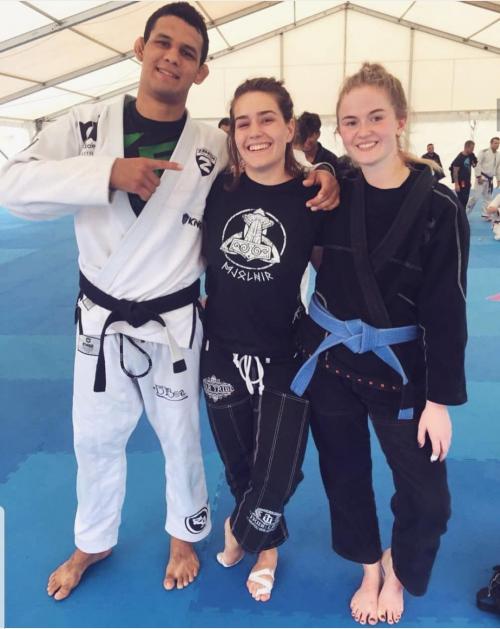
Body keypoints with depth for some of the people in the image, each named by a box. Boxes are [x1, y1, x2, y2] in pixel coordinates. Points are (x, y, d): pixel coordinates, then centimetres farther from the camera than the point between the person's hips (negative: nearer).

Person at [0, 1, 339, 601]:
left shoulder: (216, 148, -7)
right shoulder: (86, 124, -6)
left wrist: (319, 174, -18)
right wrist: (109, 172, -28)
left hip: (173, 323, -1)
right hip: (100, 319, 2)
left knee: (181, 437, 18)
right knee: (95, 439, 20)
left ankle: (184, 535, 48)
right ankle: (92, 543, 48)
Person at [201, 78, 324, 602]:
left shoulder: (311, 196, -10)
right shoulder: (218, 188, -3)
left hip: (288, 359, -2)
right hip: (223, 353, 3)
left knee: (276, 478, 4)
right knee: (238, 466, 18)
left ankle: (240, 530, 41)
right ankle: (267, 548, 49)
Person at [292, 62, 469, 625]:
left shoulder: (438, 209, -13)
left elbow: (446, 311, -11)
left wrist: (440, 398, -11)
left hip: (397, 367, -2)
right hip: (326, 358, 3)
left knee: (426, 496, 7)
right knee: (344, 474, 17)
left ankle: (398, 572, 41)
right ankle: (370, 570, 45)